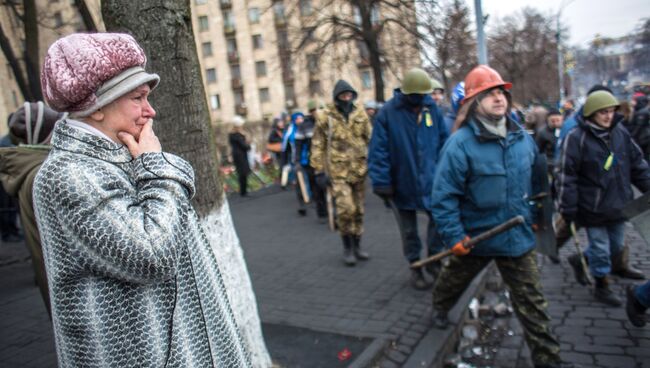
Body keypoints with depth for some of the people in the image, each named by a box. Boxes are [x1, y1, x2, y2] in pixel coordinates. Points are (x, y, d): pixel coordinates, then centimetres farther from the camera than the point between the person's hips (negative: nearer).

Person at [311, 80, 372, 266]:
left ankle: (357, 245, 27)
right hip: (338, 170, -4)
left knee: (358, 209, 11)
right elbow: (318, 145, -4)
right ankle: (347, 247, 8)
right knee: (346, 209, -13)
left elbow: (369, 137, 11)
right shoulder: (326, 116, -4)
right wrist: (319, 171, -7)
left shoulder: (360, 113, 6)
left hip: (359, 168, 4)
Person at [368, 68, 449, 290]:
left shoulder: (432, 108, 0)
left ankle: (433, 259, 28)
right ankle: (415, 267, 29)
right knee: (409, 228, 11)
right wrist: (381, 182, -16)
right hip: (403, 182, -2)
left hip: (431, 179, 3)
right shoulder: (388, 113, -12)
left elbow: (444, 141, 6)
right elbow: (378, 151, -13)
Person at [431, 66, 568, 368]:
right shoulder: (460, 143, -21)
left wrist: (537, 216, 18)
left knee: (531, 301, 7)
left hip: (519, 237, 3)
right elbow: (444, 195, -22)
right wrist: (454, 237, -22)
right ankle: (440, 307, 57)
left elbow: (534, 181, 15)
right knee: (453, 280, 25)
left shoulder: (522, 137, -2)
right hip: (475, 236, -3)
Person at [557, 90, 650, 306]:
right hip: (592, 208, -6)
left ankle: (581, 261, 41)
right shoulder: (577, 138, -14)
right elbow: (567, 176, -15)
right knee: (600, 249, 6)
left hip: (618, 205, 6)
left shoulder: (620, 133, 3)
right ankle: (602, 287, 26)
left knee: (616, 246, 18)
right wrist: (568, 209, -15)